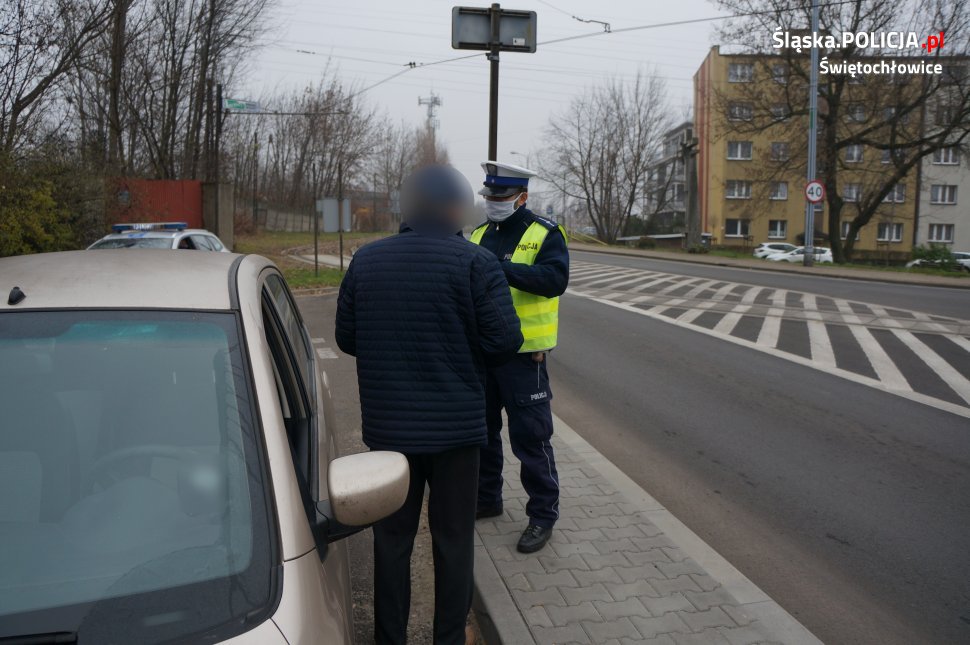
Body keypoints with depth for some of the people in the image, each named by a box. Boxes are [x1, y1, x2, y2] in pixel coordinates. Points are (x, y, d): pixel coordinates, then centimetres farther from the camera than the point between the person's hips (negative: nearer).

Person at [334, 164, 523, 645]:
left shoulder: (366, 260, 2)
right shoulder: (476, 263, -11)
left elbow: (346, 338, 5)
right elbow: (503, 340, -15)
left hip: (387, 425, 3)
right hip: (454, 425, -3)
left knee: (391, 537, 16)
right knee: (453, 541, 12)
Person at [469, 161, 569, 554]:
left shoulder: (545, 234, -8)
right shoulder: (481, 235, 12)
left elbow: (555, 279, -24)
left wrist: (502, 268, -34)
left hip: (523, 354, -7)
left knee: (530, 437, 0)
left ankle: (543, 514, 15)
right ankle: (487, 499, 35)